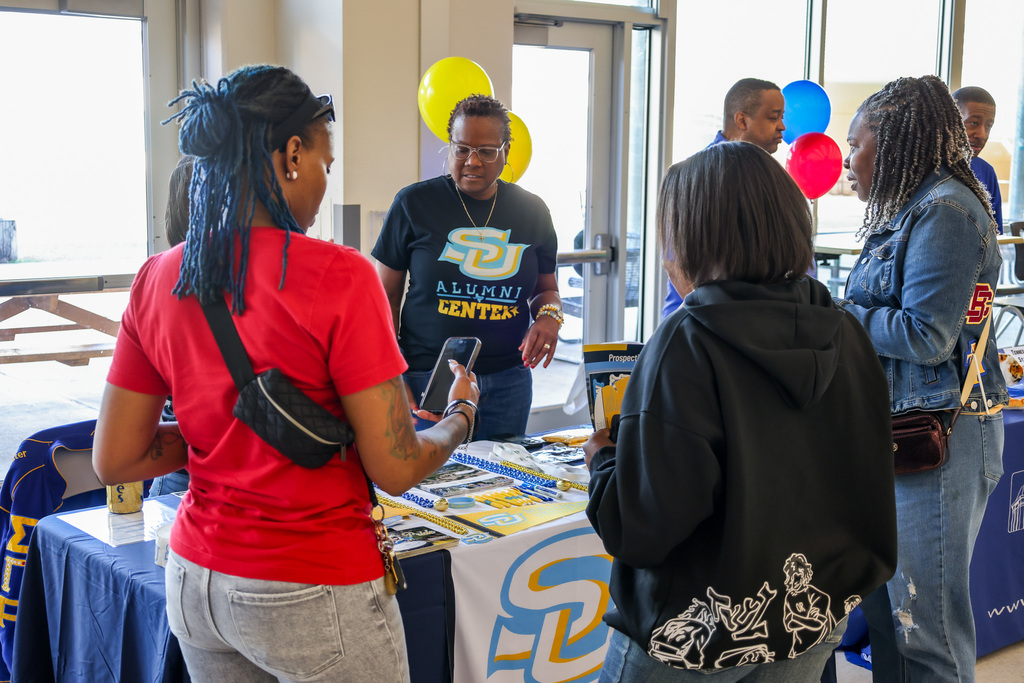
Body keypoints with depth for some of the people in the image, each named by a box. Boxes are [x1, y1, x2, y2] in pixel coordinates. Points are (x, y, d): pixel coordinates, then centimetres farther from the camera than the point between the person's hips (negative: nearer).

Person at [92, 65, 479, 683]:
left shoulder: (158, 278, -2)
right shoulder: (338, 276, -19)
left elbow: (115, 460, 3)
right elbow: (397, 469, -15)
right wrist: (462, 411, 4)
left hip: (195, 583, 6)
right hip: (313, 594, -6)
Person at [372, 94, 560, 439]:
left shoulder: (531, 211, 7)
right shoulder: (414, 203, -2)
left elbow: (547, 288, 18)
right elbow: (386, 295, 0)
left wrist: (549, 316, -6)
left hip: (507, 382, 3)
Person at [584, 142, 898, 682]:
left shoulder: (687, 342, -22)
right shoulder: (844, 334, -3)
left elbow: (641, 525, -24)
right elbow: (865, 483, 7)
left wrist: (601, 457, -5)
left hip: (696, 637, -5)